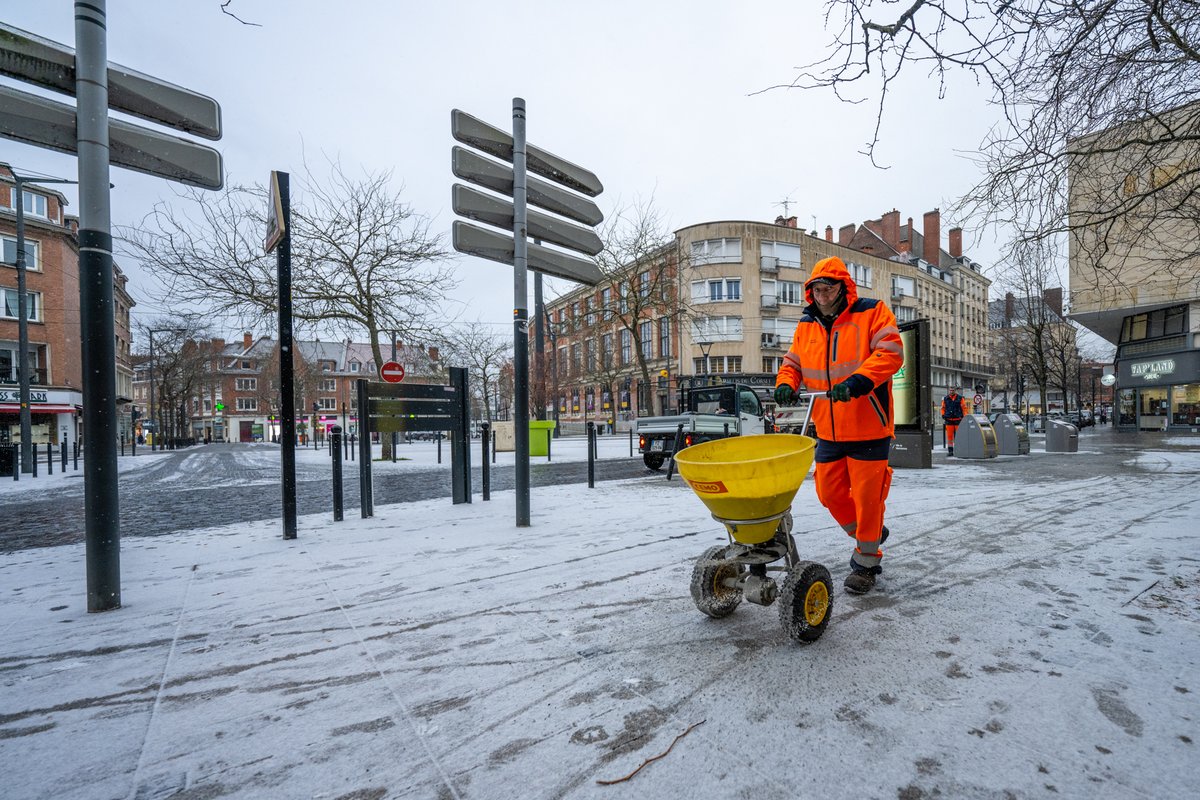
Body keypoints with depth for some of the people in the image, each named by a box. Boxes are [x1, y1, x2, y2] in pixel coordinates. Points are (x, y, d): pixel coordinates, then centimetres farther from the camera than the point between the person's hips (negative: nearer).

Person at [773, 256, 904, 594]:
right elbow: (793, 362, 14)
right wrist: (786, 383, -9)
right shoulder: (806, 325, 10)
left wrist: (858, 381, -32)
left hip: (869, 428, -5)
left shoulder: (872, 312, -6)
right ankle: (870, 534, 40)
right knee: (829, 492, 12)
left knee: (866, 496, 2)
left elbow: (891, 352, -17)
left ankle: (866, 562, 23)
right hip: (828, 430, 6)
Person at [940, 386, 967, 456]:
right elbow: (943, 408, 15)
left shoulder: (960, 398, 1)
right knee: (949, 436, 1)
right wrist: (943, 416, 3)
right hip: (949, 420, 2)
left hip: (958, 420, -2)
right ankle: (950, 451, 5)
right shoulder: (945, 399, 7)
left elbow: (964, 408, 2)